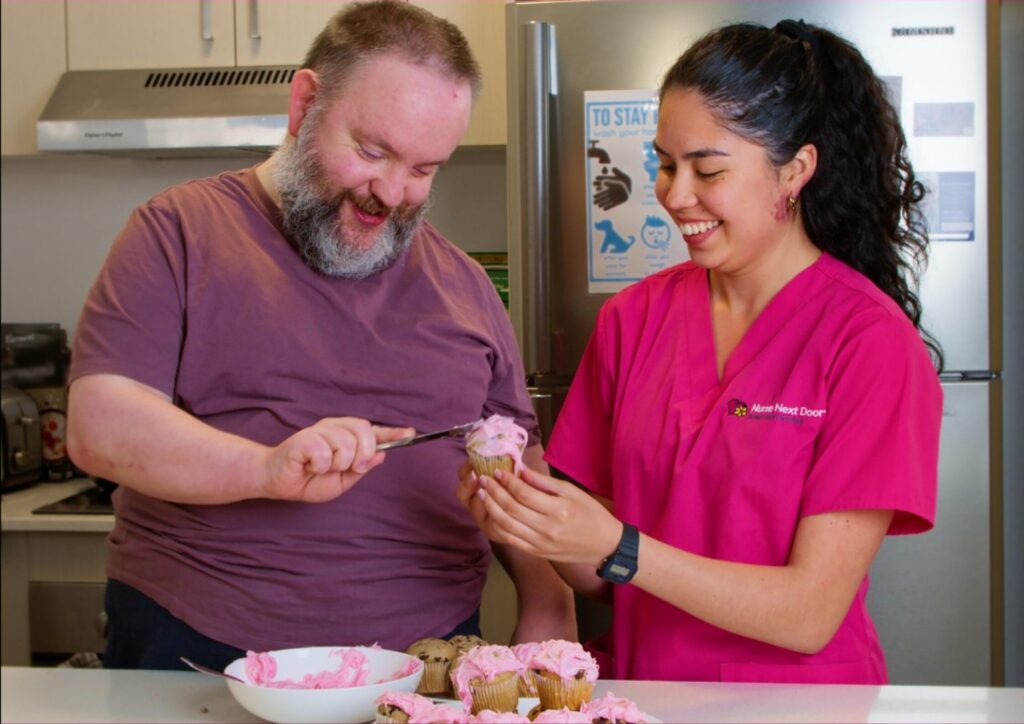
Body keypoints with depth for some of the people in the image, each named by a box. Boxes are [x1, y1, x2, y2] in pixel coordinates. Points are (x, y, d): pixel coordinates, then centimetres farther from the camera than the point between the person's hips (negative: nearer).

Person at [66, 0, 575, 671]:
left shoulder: (462, 282, 14)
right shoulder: (180, 232, 2)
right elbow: (99, 426, -9)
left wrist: (548, 603, 3)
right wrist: (269, 467, -24)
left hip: (426, 659, 4)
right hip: (200, 655, -3)